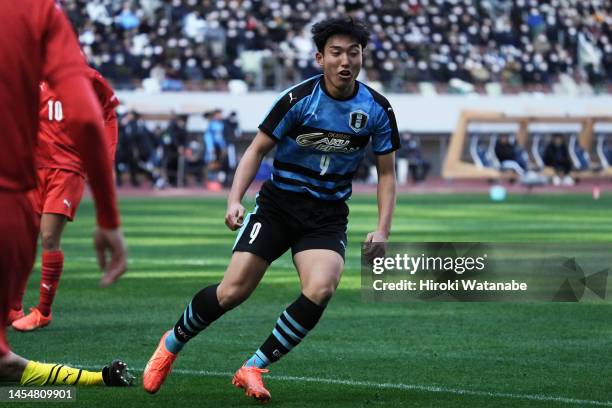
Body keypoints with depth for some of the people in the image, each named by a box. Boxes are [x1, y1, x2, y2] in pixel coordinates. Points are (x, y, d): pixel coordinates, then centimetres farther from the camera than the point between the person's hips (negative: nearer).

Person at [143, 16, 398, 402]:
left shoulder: (377, 109, -4)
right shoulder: (297, 99, -12)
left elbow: (387, 172, 6)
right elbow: (257, 149, -4)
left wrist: (383, 230, -5)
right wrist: (235, 199, -17)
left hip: (328, 216, 2)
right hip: (279, 203, -2)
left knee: (320, 290, -25)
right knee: (234, 290, -11)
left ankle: (252, 369, -10)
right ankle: (171, 344, 17)